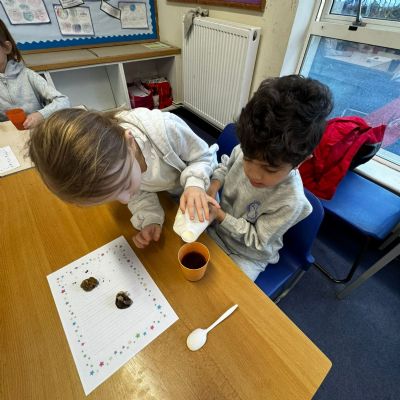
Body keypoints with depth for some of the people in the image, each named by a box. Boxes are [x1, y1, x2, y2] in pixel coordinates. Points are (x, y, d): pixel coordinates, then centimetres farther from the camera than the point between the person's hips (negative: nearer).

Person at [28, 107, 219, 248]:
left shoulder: (166, 128, -45)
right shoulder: (108, 167, -30)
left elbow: (203, 156, -27)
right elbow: (140, 193, -14)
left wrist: (194, 184, -45)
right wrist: (150, 219, -31)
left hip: (200, 179, -2)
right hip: (167, 189, 2)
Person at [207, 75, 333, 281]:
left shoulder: (290, 202, -32)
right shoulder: (243, 151, -21)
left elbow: (255, 240, -21)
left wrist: (220, 216, -31)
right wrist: (213, 185, -18)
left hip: (246, 254, -4)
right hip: (217, 226, 5)